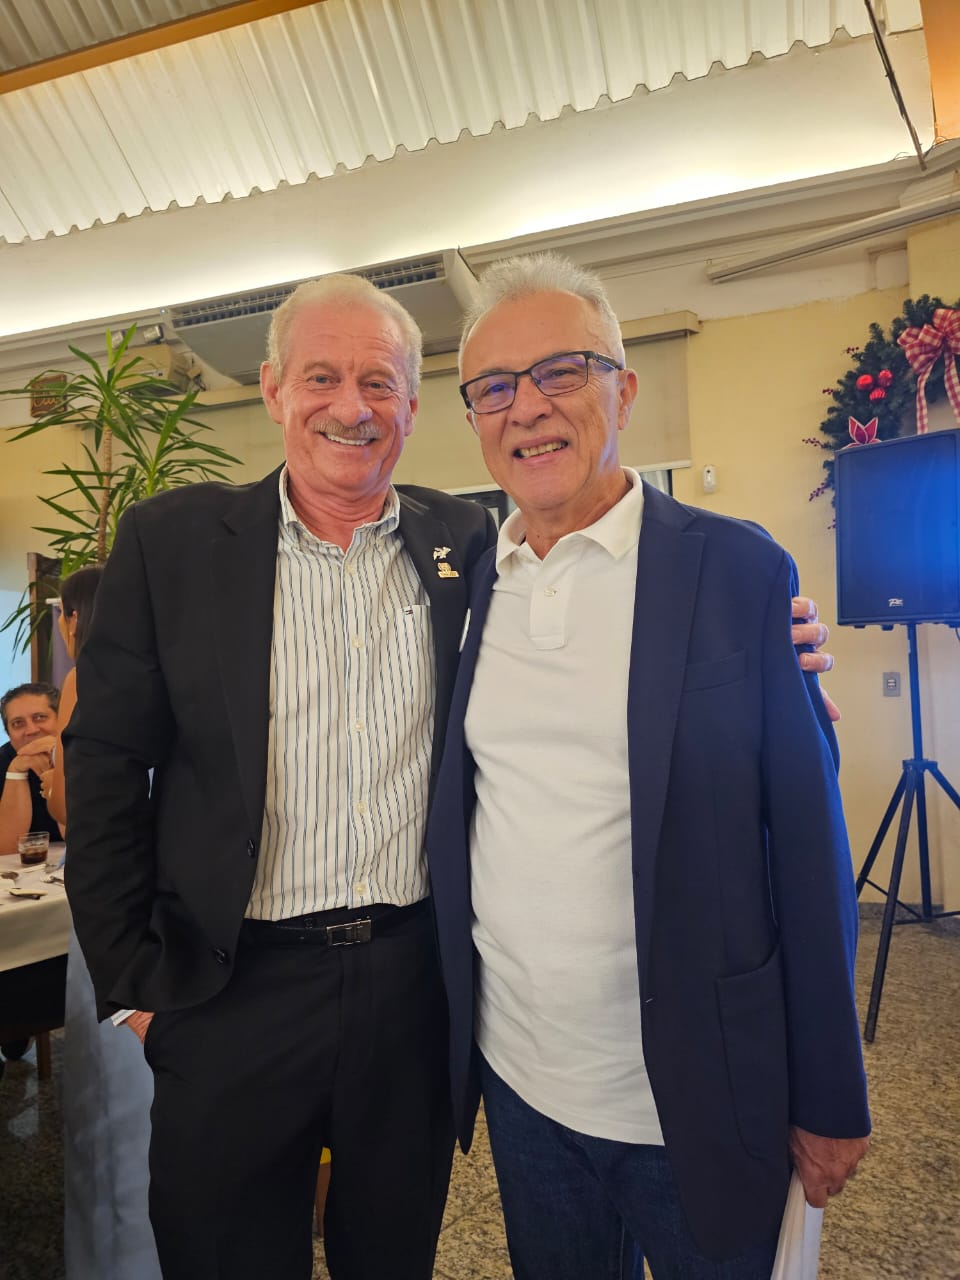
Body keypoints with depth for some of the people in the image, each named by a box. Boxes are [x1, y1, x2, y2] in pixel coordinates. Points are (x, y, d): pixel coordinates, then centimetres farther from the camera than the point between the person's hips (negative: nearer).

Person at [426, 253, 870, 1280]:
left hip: (700, 1104, -3)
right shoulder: (463, 588, 0)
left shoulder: (741, 572, -11)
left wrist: (831, 1101, -4)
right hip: (517, 1081, 4)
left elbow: (807, 848, -9)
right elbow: (453, 831, 5)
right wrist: (451, 1048, 7)